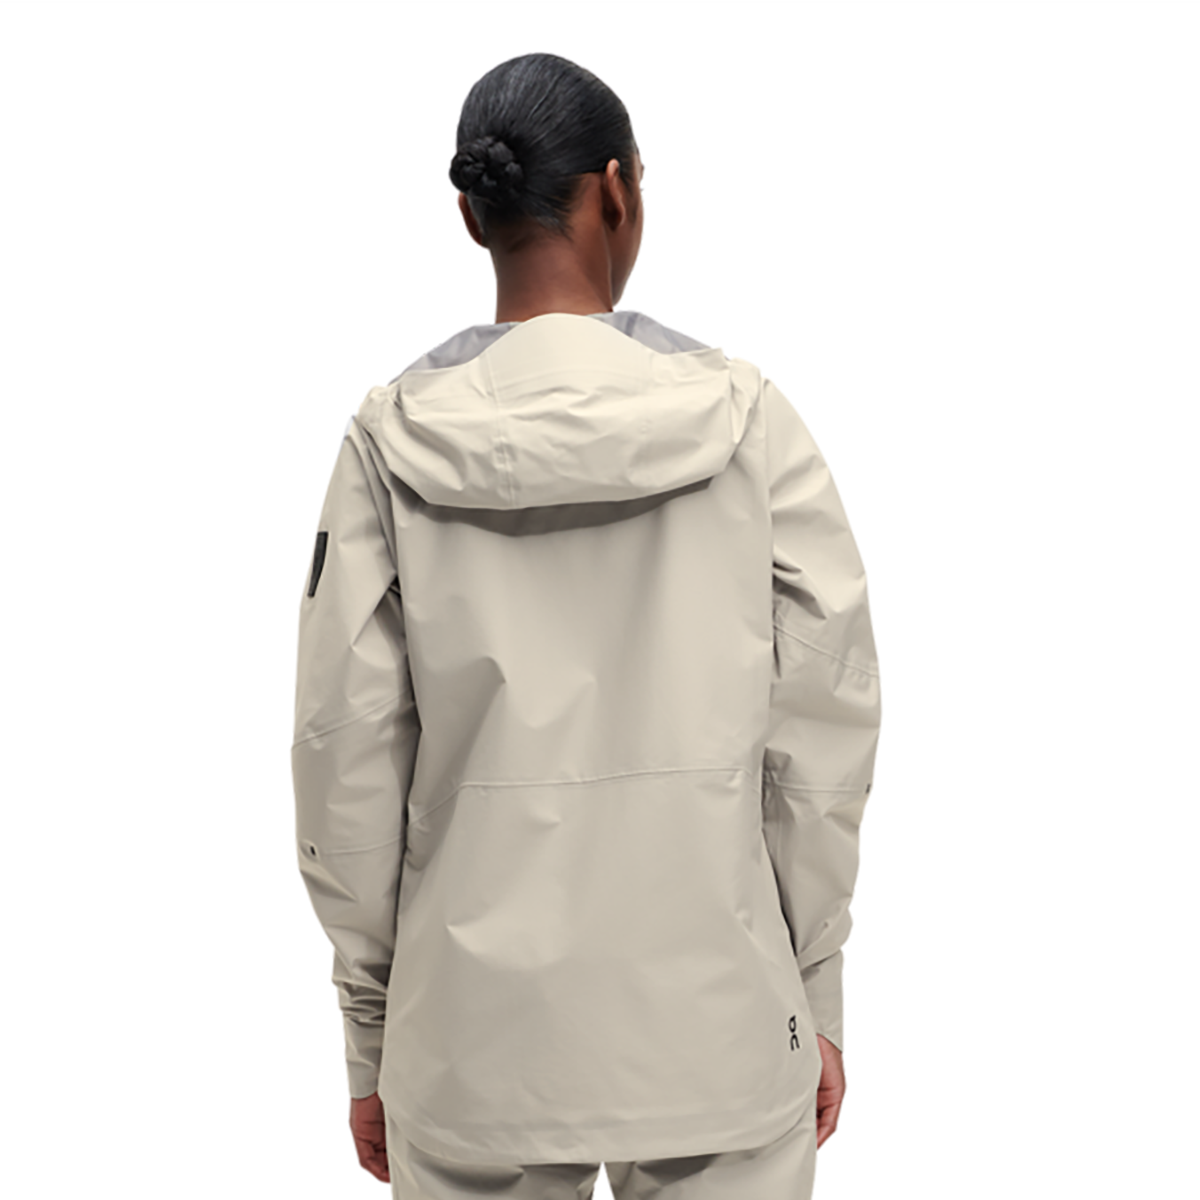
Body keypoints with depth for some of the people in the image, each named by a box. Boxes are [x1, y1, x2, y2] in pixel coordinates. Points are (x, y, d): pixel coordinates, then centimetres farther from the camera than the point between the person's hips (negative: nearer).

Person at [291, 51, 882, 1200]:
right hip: (717, 1029, 0)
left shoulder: (392, 443, -5)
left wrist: (371, 1033, 9)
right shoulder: (750, 423, -6)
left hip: (476, 1052, 1)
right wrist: (816, 996, 9)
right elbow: (822, 729, -4)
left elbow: (347, 751, -3)